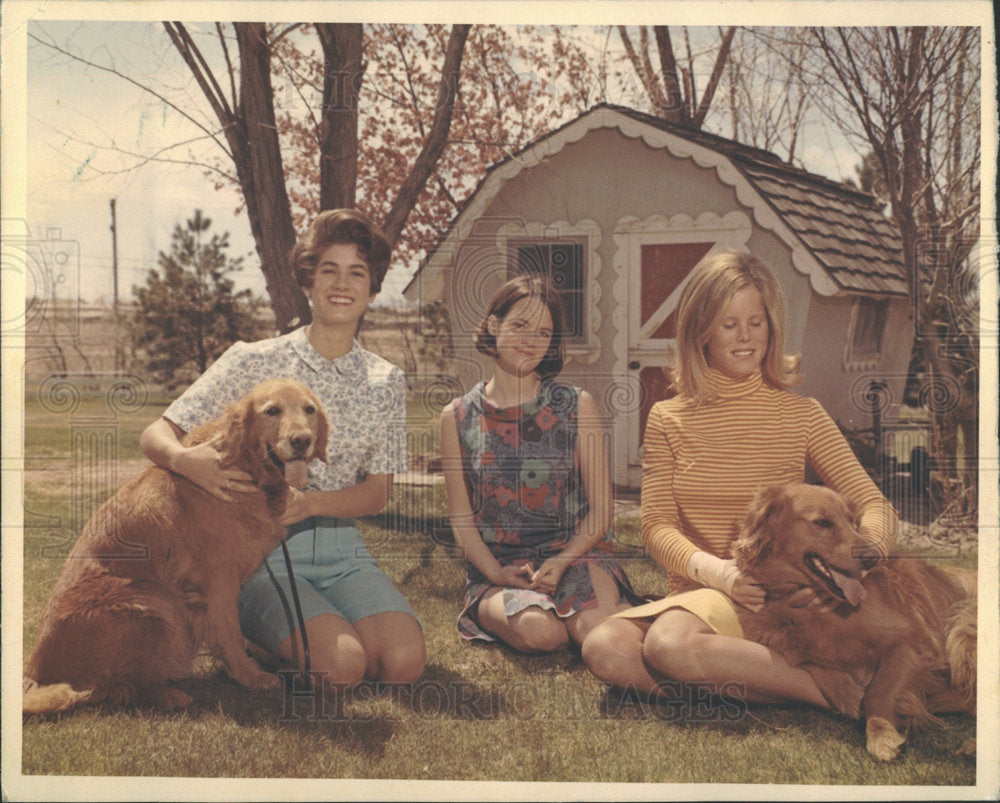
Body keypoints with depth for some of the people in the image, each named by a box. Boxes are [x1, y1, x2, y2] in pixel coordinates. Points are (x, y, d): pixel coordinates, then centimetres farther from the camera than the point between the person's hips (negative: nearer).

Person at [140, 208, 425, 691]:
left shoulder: (386, 383, 9)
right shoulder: (252, 362, -1)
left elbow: (377, 493, 6)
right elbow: (156, 435, -3)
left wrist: (309, 502, -15)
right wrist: (186, 460, -28)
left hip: (341, 549, 4)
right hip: (259, 551, -3)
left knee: (405, 663, -21)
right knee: (341, 664, -26)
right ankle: (249, 633, 5)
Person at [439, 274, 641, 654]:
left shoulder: (577, 406, 5)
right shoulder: (458, 418, 5)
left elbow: (601, 509, 3)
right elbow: (461, 516, 6)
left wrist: (560, 563, -13)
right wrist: (495, 572, -11)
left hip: (573, 551, 1)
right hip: (497, 564, 0)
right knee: (538, 631, -32)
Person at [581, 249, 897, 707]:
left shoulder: (801, 415, 6)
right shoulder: (668, 419, 9)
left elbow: (874, 506, -1)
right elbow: (656, 525, 2)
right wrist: (718, 570, -20)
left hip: (774, 599, -3)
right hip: (694, 593, 4)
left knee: (670, 643, -34)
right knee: (605, 648, -29)